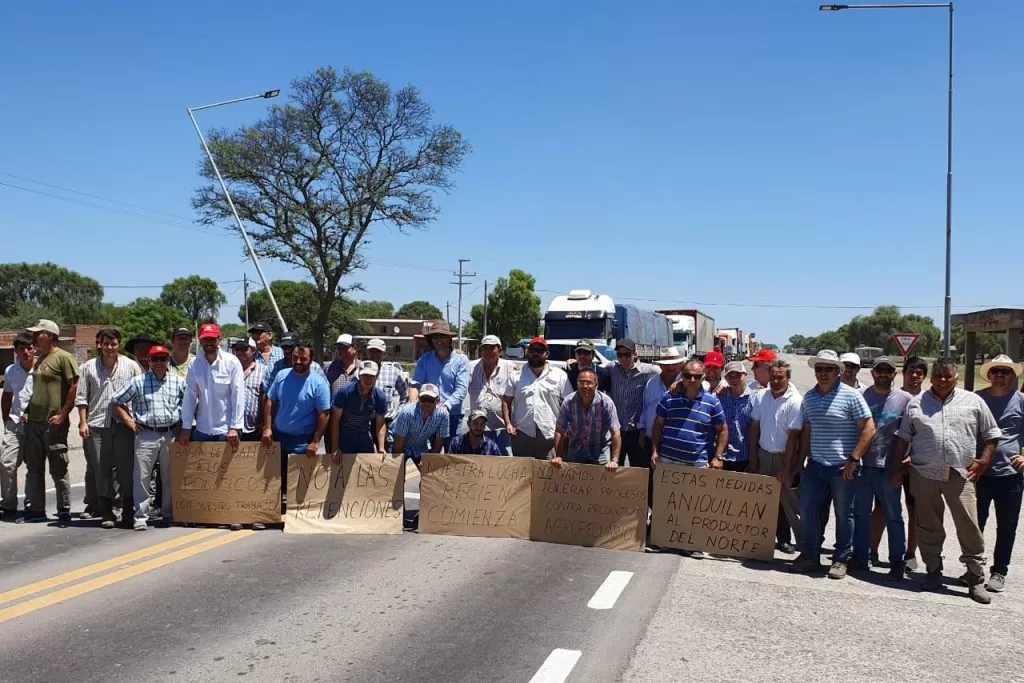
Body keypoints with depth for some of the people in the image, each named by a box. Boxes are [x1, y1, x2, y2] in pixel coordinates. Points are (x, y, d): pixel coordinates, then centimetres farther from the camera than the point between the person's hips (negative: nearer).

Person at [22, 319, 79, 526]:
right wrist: (29, 411, 14)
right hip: (33, 422, 9)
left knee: (59, 469, -2)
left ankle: (64, 511, 6)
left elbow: (75, 388, -15)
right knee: (34, 468, 12)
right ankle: (37, 509, 21)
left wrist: (62, 415, -17)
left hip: (53, 424, -9)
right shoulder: (39, 359, 17)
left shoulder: (64, 357, -9)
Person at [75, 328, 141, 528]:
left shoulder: (131, 366, 5)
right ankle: (106, 513, 11)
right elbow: (81, 397, 9)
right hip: (97, 424, 1)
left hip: (124, 424, -1)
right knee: (101, 470, 4)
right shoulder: (89, 367, 8)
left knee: (126, 467, 0)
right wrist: (83, 422, 2)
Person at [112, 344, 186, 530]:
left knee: (170, 477, 8)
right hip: (146, 435, -2)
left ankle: (167, 515, 18)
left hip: (171, 434, 2)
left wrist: (183, 423, 4)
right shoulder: (138, 382, 2)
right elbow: (117, 402, 7)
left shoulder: (179, 382, 7)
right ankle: (140, 517, 4)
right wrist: (129, 421, 0)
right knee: (142, 477, -2)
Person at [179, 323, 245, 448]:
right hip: (202, 429, 4)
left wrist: (235, 427, -13)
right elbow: (190, 396, 1)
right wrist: (186, 427, -1)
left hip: (226, 429, -3)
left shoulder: (232, 362, -10)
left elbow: (238, 396, -10)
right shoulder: (195, 365, 0)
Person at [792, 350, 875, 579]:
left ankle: (841, 560, 16)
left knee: (843, 515, 5)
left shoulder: (851, 395, -8)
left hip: (842, 468, -5)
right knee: (807, 511, 7)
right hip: (815, 466, 5)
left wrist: (854, 460, -15)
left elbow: (869, 429, -11)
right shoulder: (809, 397, 10)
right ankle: (810, 556, 21)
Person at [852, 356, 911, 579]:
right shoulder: (860, 396, 4)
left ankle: (897, 561, 14)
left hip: (888, 467, -2)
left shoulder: (905, 399, 1)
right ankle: (860, 558, 21)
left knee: (893, 515, 5)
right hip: (861, 465, 2)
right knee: (861, 514, 11)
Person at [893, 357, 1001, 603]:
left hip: (960, 475, -1)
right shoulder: (916, 403, 9)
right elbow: (904, 438, 12)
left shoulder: (973, 402, 6)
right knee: (928, 526, 9)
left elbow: (991, 434, 11)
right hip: (924, 475, 2)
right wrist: (898, 466, 8)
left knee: (969, 527, -4)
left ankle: (976, 579, 6)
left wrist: (984, 460, 0)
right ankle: (933, 571, 22)